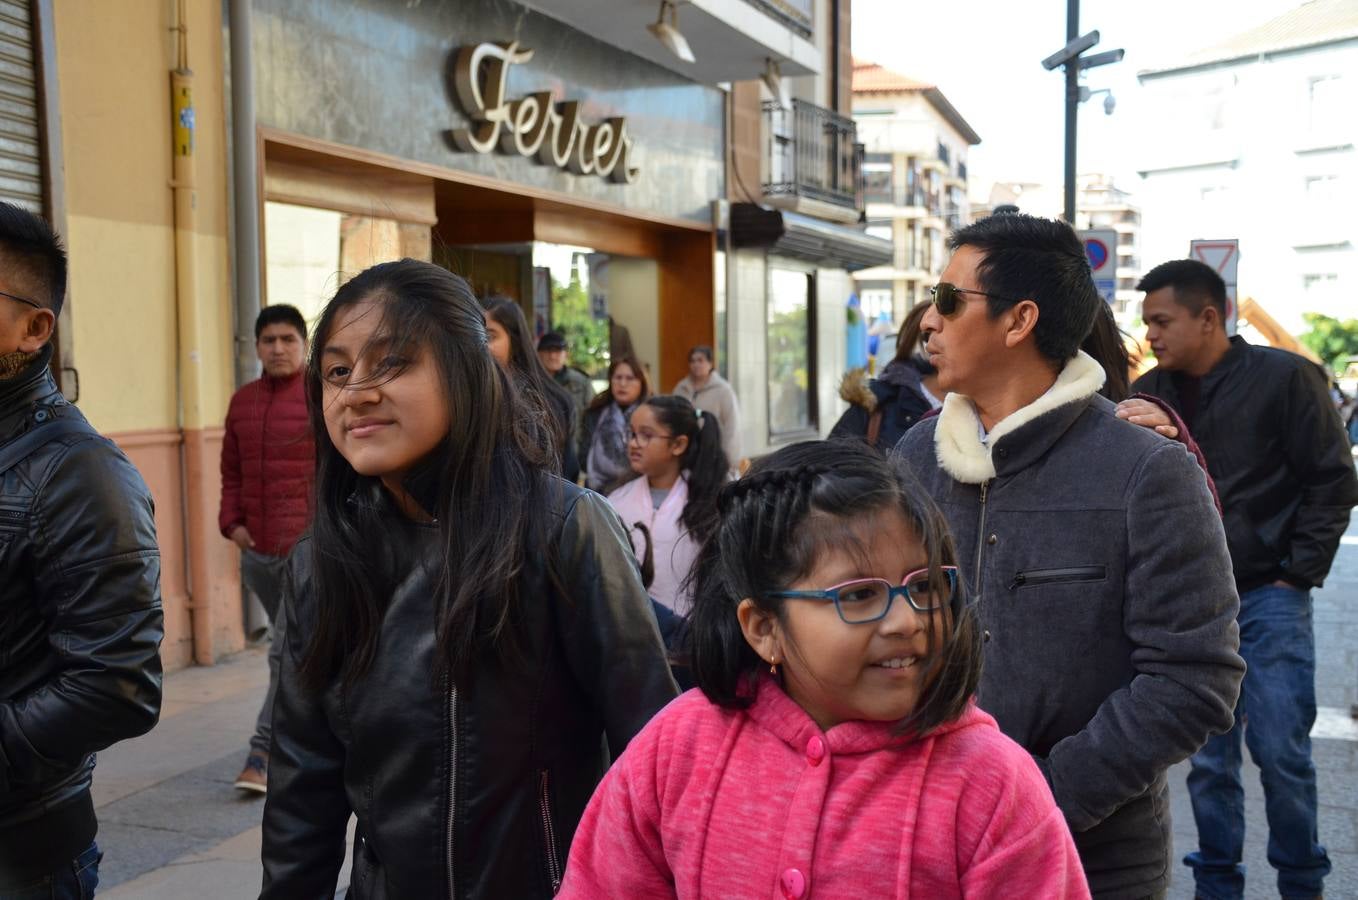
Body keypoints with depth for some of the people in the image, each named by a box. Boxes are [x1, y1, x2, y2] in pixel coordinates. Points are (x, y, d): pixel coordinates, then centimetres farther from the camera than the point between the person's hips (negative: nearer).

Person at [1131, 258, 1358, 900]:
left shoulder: (1284, 378, -6)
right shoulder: (1149, 394, 4)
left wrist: (1298, 576, -6)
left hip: (1268, 599, -3)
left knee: (1281, 751, 0)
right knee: (1208, 757, 8)